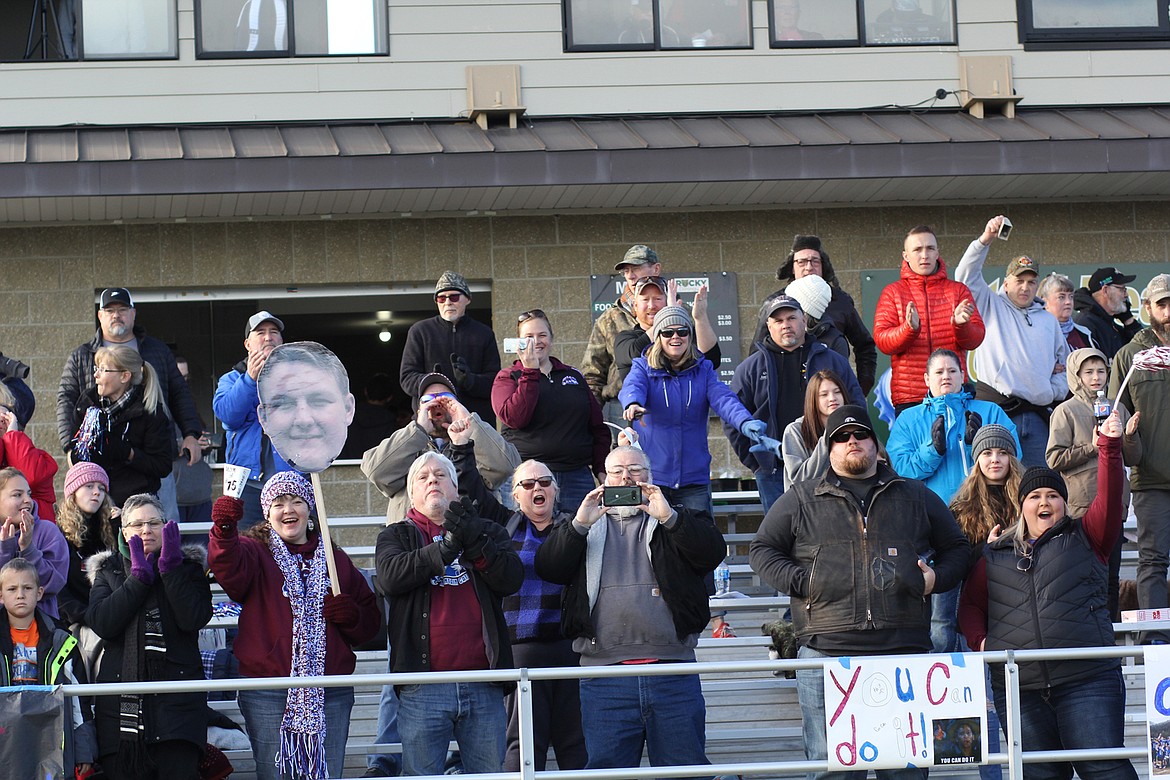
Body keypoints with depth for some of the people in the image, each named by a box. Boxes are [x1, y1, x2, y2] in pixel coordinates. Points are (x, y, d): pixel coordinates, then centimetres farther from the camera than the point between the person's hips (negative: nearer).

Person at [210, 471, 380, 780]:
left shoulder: (337, 560, 15)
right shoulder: (254, 552, 4)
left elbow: (370, 623, 18)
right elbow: (229, 569, -22)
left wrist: (352, 616, -6)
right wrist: (224, 530, -43)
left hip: (330, 695, 3)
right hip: (268, 695, -3)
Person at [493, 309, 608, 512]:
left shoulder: (574, 376, 18)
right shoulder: (507, 378, 7)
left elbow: (598, 428, 18)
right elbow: (515, 418, -14)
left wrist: (602, 471, 7)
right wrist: (530, 372, -12)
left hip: (576, 477, 3)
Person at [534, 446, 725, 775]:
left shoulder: (677, 521, 15)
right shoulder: (583, 527, 18)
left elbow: (713, 552, -3)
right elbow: (548, 569, 3)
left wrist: (668, 516, -13)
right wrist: (580, 524, -10)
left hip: (672, 674, -1)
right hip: (604, 676, 1)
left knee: (686, 768, 2)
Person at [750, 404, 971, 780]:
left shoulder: (915, 497, 17)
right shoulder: (801, 500, 13)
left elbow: (956, 547, 25)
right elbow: (762, 549, 15)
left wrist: (937, 578, 5)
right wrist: (799, 581, -1)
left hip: (904, 651, 1)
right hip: (827, 653, -1)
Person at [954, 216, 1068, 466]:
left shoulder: (1048, 320, 24)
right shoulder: (991, 307, 12)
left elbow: (1064, 363, 30)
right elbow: (966, 276, -2)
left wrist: (1056, 392, 11)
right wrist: (985, 239, -14)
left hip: (1037, 414, 4)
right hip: (997, 408, -4)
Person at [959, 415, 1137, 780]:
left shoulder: (1083, 538, 11)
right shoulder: (995, 555, 18)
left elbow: (1109, 498, -3)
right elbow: (971, 605, 20)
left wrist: (1110, 446, -16)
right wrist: (979, 639, 1)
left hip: (1087, 681, -3)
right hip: (1019, 689, 3)